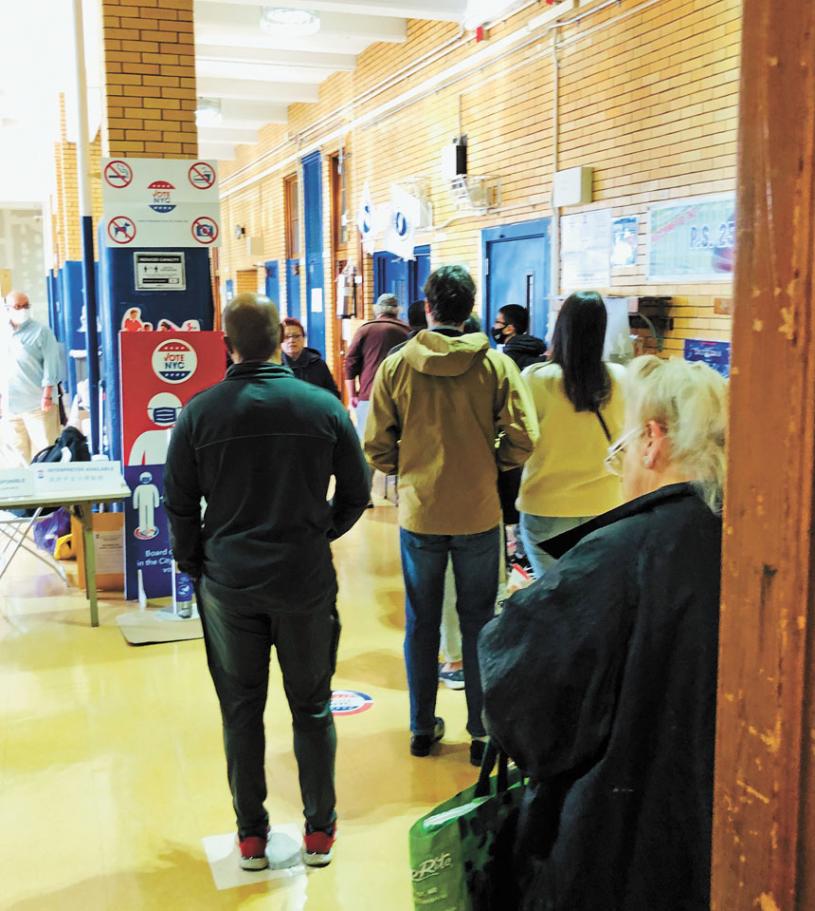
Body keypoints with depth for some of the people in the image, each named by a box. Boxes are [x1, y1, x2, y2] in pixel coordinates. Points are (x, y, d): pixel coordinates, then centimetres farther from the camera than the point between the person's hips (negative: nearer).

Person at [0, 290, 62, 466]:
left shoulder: (41, 331, -2)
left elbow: (50, 364, -7)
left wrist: (47, 394, -14)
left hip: (38, 405, -5)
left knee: (44, 451, -5)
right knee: (17, 450, 11)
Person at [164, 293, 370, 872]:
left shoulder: (200, 412, -7)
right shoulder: (323, 406, -6)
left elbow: (180, 504, -2)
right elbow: (357, 491, 1)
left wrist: (195, 566, 12)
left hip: (228, 584, 0)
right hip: (307, 580, 0)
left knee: (241, 711, 13)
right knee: (312, 707, 14)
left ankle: (251, 835, 24)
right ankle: (320, 831, 24)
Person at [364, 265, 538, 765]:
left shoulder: (396, 364, -6)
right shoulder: (496, 364, -8)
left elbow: (377, 446, -4)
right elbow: (522, 440, -12)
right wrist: (490, 463, 7)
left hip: (418, 513, 1)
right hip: (478, 513, 0)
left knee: (421, 622, 14)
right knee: (478, 622, 11)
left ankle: (423, 727, 25)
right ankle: (483, 732, 20)